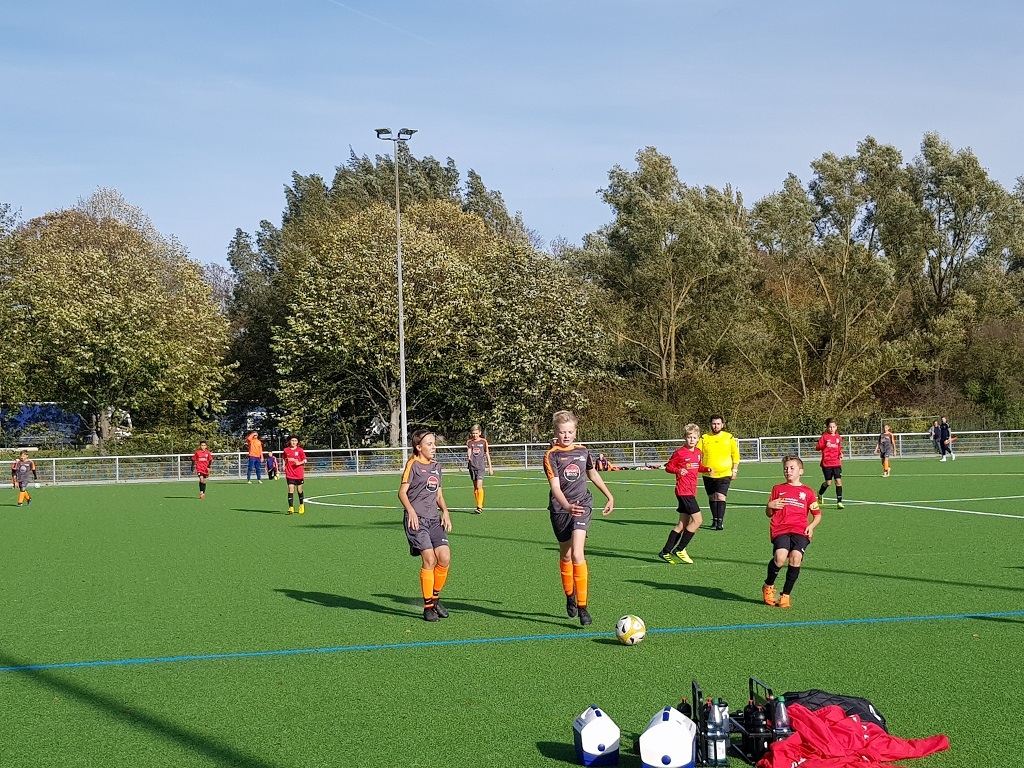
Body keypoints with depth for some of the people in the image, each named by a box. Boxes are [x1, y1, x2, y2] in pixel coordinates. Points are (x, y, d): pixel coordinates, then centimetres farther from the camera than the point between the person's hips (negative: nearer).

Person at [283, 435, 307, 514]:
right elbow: (284, 460, 17)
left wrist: (299, 463, -17)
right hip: (290, 474, 0)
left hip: (299, 474, 0)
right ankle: (291, 508, -13)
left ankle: (301, 505, 33)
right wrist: (284, 467, 5)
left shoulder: (300, 450, -2)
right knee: (291, 490, -9)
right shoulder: (286, 450, 3)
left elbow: (304, 460, 1)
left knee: (299, 490, 11)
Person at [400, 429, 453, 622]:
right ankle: (428, 606, -3)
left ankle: (435, 598, 14)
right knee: (429, 559, -14)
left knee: (445, 557, -7)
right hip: (417, 519, -6)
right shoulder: (413, 465, -3)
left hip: (434, 519, 6)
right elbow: (402, 492, -6)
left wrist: (445, 511, 8)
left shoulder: (436, 467, 17)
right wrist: (411, 511, -21)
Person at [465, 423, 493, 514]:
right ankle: (478, 506, 16)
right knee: (475, 486, 8)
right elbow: (468, 452, -7)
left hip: (481, 466, -3)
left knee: (479, 486, -14)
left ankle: (480, 507, -17)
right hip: (472, 466, 3)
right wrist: (469, 457, -31)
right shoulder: (469, 442, 6)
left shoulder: (483, 441, 4)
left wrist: (490, 467, 10)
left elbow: (487, 454, 9)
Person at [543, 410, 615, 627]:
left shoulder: (583, 451, 4)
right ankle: (570, 597, 37)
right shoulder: (551, 456, -8)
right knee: (565, 555, 13)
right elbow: (555, 486, -20)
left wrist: (609, 497, 29)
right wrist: (567, 506, -37)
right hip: (560, 509, 0)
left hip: (582, 505, 0)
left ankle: (582, 606, -14)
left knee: (577, 554, -16)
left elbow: (593, 474, 24)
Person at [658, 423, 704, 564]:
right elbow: (668, 467, -4)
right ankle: (679, 549, -4)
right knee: (698, 520, -13)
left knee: (683, 524, 9)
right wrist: (678, 470, -22)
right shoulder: (680, 453, -9)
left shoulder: (698, 453, 12)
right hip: (683, 491, -8)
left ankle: (666, 552, 15)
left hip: (691, 492, 8)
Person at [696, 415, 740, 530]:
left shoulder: (729, 438, 3)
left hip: (724, 474, -2)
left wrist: (734, 470, 2)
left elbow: (736, 455, 9)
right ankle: (715, 520, 21)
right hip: (708, 475, 2)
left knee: (721, 497, -13)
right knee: (712, 498, 9)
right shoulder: (704, 438, 3)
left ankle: (720, 522, -13)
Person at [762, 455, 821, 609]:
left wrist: (811, 526, 0)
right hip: (780, 530, 0)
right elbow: (769, 514, 22)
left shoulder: (807, 491, 18)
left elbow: (817, 515, 20)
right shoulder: (778, 489, 20)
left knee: (796, 557, -26)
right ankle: (768, 586, 1)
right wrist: (770, 506, 0)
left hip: (800, 531, 0)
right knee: (780, 557, -28)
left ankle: (786, 595, -8)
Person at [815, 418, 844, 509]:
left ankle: (839, 502, -6)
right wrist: (825, 445, -24)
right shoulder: (824, 437, -4)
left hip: (836, 463, 3)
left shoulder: (838, 437, 8)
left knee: (839, 481, -9)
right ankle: (820, 494, 35)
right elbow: (817, 447, -7)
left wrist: (841, 453, 2)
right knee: (828, 482, 3)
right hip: (826, 463, -3)